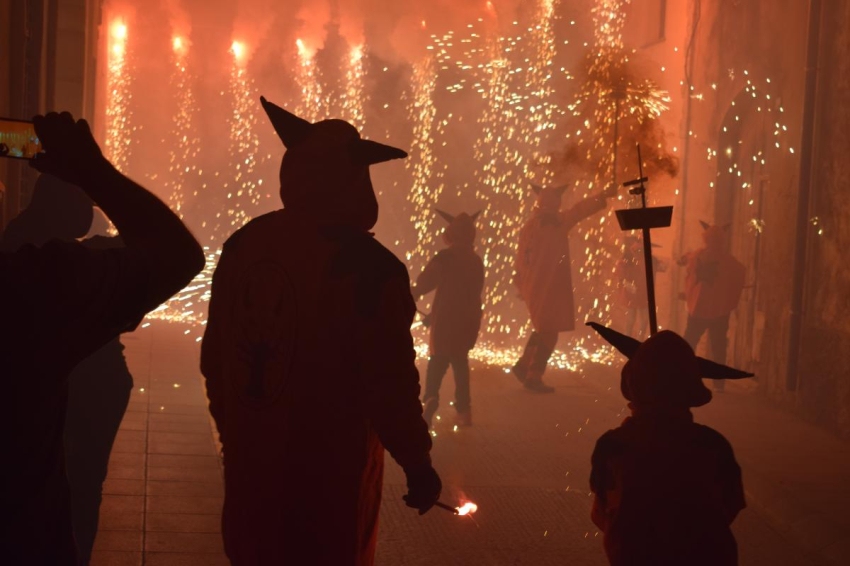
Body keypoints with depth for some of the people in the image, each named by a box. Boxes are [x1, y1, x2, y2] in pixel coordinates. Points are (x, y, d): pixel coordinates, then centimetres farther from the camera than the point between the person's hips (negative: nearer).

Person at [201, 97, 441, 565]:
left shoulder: (243, 245, -1)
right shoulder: (367, 266, -21)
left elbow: (214, 355, 7)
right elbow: (389, 384, -21)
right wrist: (417, 463, -7)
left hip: (250, 463, 6)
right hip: (327, 473, -5)